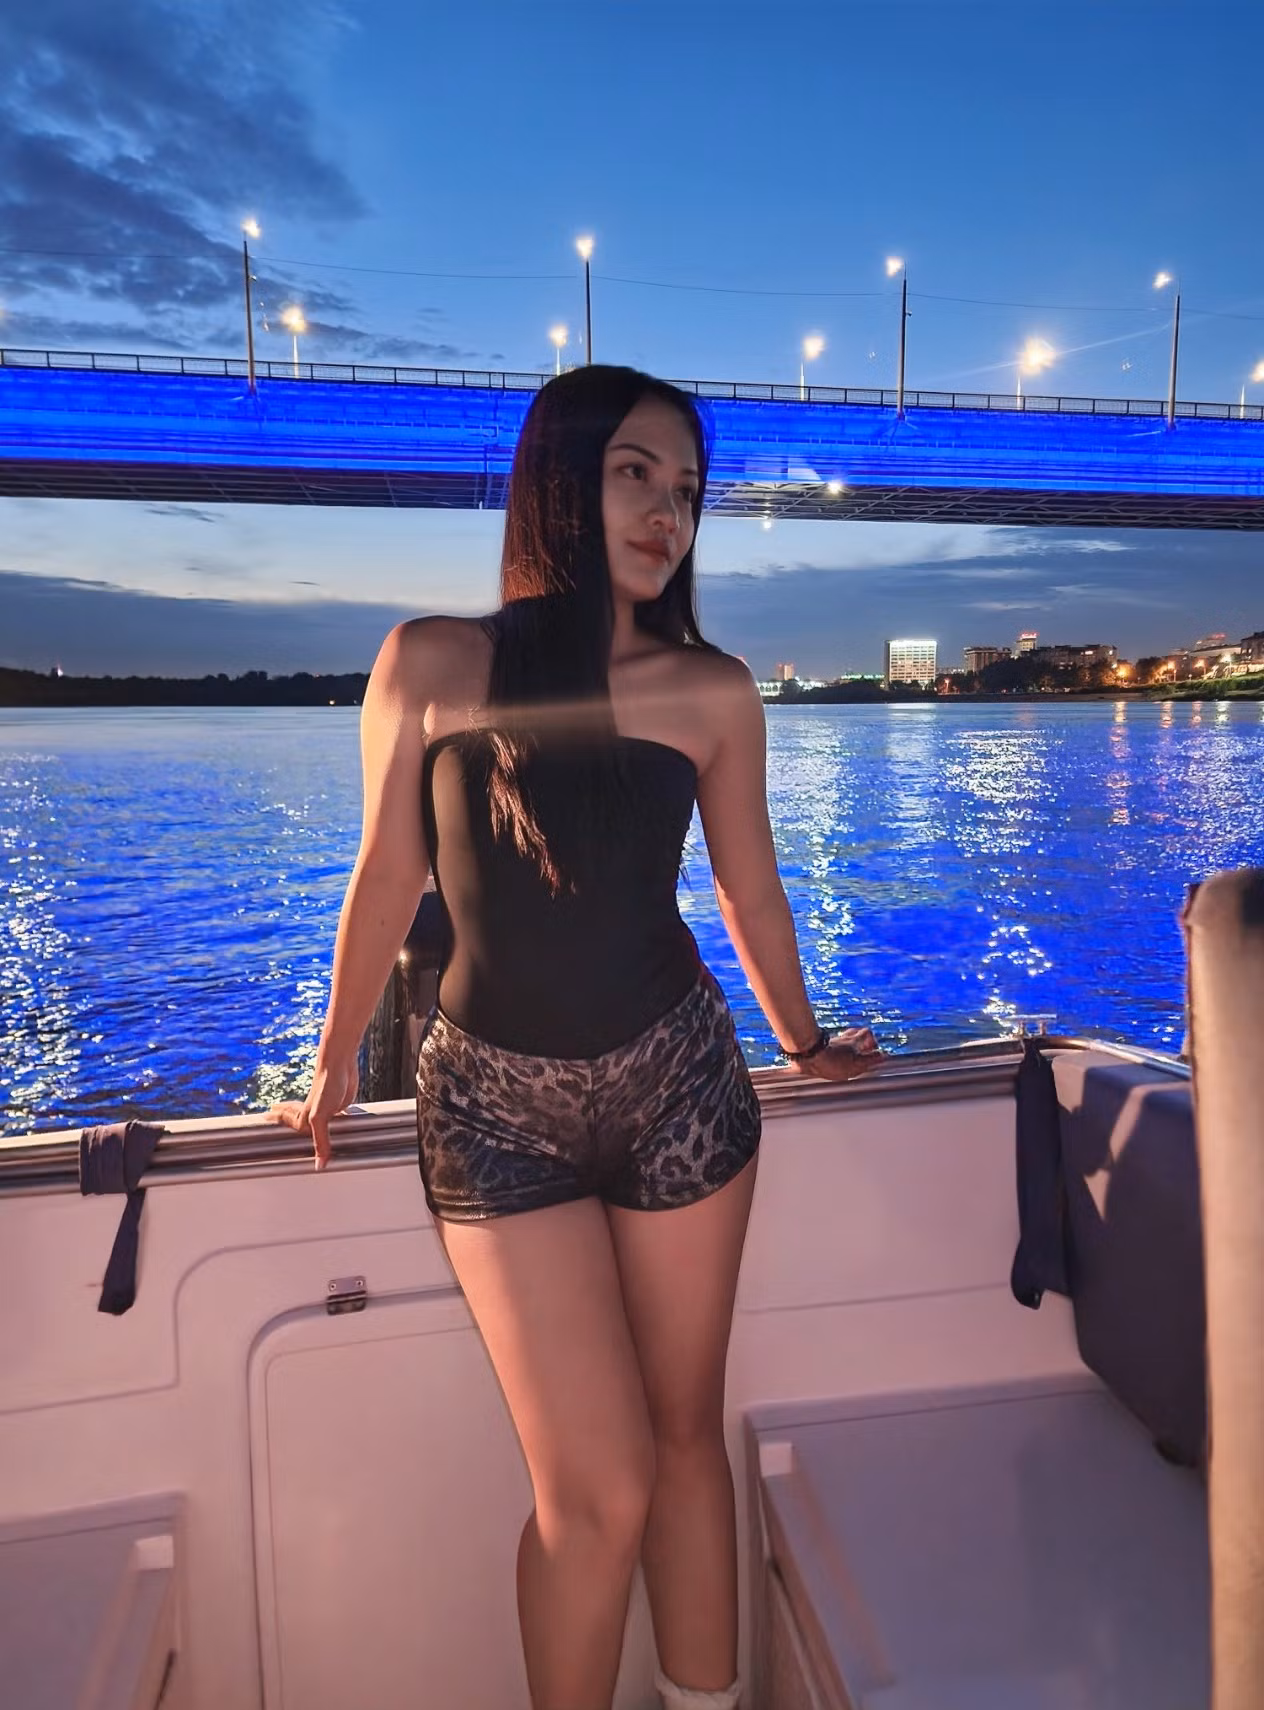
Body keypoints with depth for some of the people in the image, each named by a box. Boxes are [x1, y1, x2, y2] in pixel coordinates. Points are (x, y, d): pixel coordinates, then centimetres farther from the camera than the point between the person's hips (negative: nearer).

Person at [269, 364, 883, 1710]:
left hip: (679, 1087, 2)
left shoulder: (711, 690, -1)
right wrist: (334, 1071, 14)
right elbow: (386, 879, 4)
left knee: (686, 1435, 13)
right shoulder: (432, 664, -4)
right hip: (495, 1107, -1)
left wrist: (804, 1042, 22)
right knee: (600, 1485, 1)